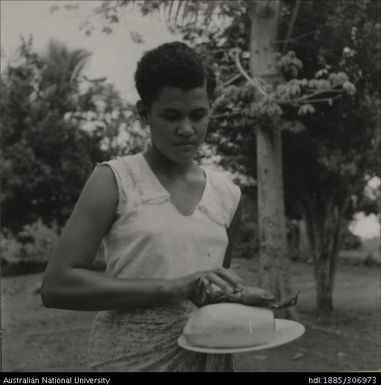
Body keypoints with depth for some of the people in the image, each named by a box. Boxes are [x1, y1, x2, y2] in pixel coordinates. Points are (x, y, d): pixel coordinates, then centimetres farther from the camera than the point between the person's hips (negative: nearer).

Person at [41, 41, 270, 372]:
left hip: (205, 358, 4)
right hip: (128, 359, -4)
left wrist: (228, 364, 12)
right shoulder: (114, 180, -8)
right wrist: (170, 288, -23)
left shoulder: (228, 195, 4)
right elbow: (56, 285, -17)